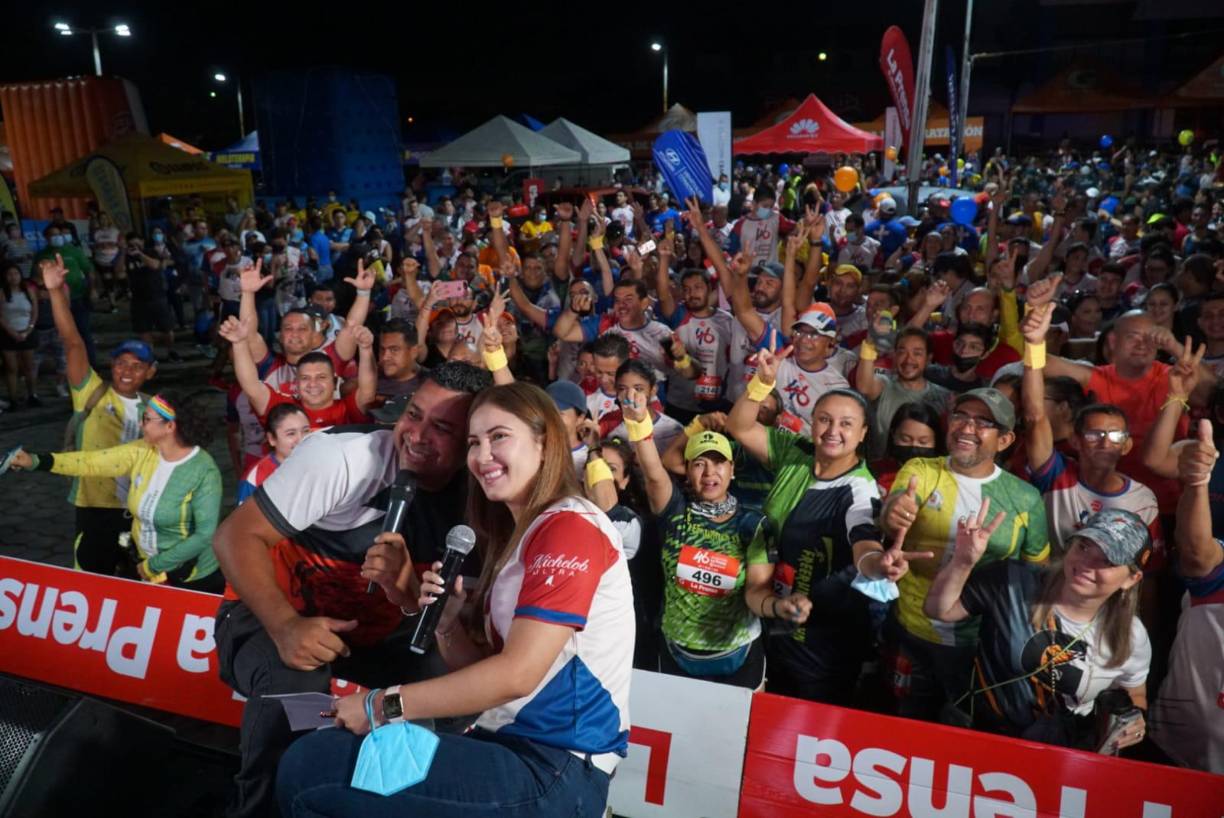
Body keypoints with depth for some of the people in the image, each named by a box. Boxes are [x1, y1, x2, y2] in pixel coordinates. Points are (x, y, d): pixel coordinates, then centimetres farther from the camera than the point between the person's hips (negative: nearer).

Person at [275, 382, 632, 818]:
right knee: (319, 754, 8)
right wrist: (445, 619, -4)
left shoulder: (570, 527, -14)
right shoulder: (515, 535, 16)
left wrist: (384, 704, -12)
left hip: (553, 771, -9)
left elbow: (517, 674, -19)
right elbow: (482, 670, 16)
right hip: (514, 746, 9)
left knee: (308, 767, -16)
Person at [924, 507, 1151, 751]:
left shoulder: (1131, 638, -6)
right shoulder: (1012, 582, -12)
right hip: (982, 736, -5)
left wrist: (1133, 723, -10)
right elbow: (938, 610, -5)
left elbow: (1135, 698, 12)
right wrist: (962, 562, -21)